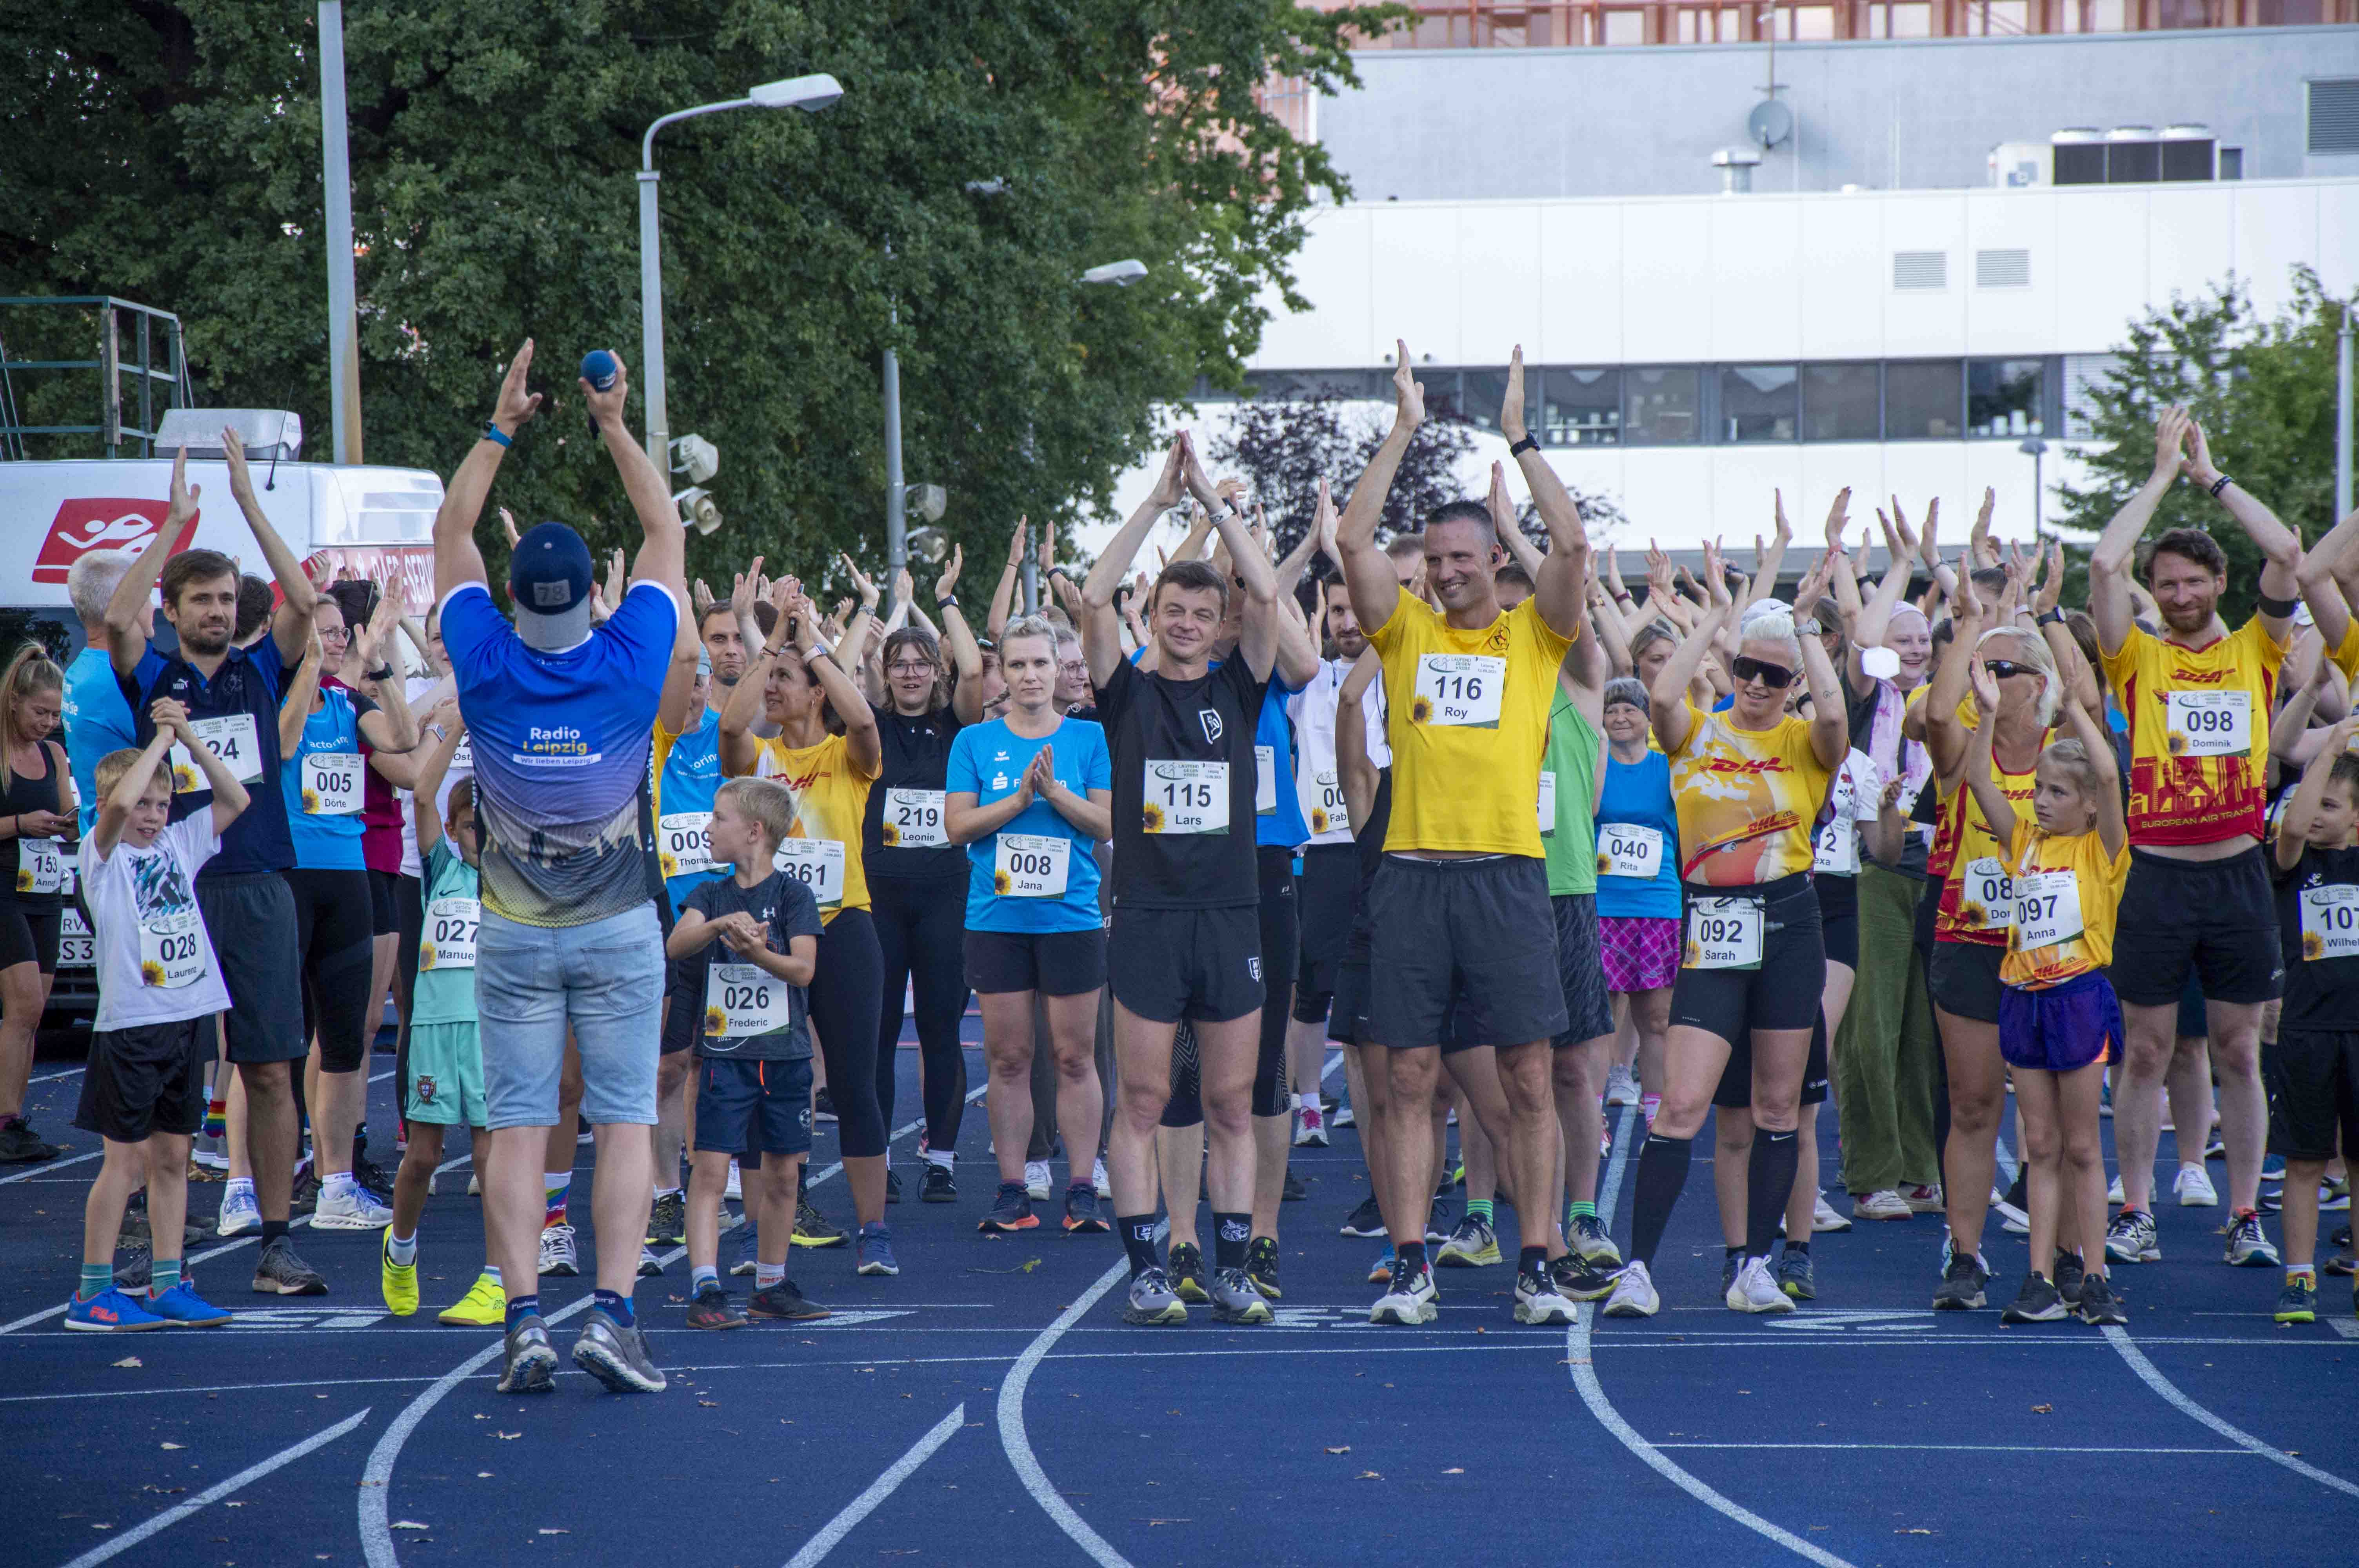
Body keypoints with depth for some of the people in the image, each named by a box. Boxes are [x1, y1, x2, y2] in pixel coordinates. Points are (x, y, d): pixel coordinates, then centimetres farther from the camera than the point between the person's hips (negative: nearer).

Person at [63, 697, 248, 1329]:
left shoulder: (179, 844, 11)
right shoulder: (103, 854, -5)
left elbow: (235, 801, 11)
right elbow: (118, 803, -24)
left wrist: (190, 738, 2)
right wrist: (160, 740, -14)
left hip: (185, 1022, 6)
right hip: (129, 1025, -6)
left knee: (172, 1158, 10)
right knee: (126, 1160, -3)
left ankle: (167, 1285, 16)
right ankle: (93, 1293, 2)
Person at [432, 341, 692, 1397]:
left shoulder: (487, 665, -10)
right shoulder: (629, 661, -11)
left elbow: (451, 531, 5)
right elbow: (666, 533, 5)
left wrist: (502, 426, 9)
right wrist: (616, 429, 10)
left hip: (515, 935, 1)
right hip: (619, 931, -1)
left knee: (518, 1128, 1)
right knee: (626, 1123, 1)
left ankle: (524, 1319, -8)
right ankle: (613, 1312, -10)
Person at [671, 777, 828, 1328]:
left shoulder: (794, 895, 0)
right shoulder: (711, 896, 6)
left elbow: (803, 969, -11)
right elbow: (677, 945, -12)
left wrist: (758, 952, -29)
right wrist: (721, 924, -30)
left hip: (786, 1055, 0)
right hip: (724, 1055, 0)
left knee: (782, 1175, 8)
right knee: (710, 1169, -10)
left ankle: (771, 1284, 22)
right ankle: (705, 1289, -14)